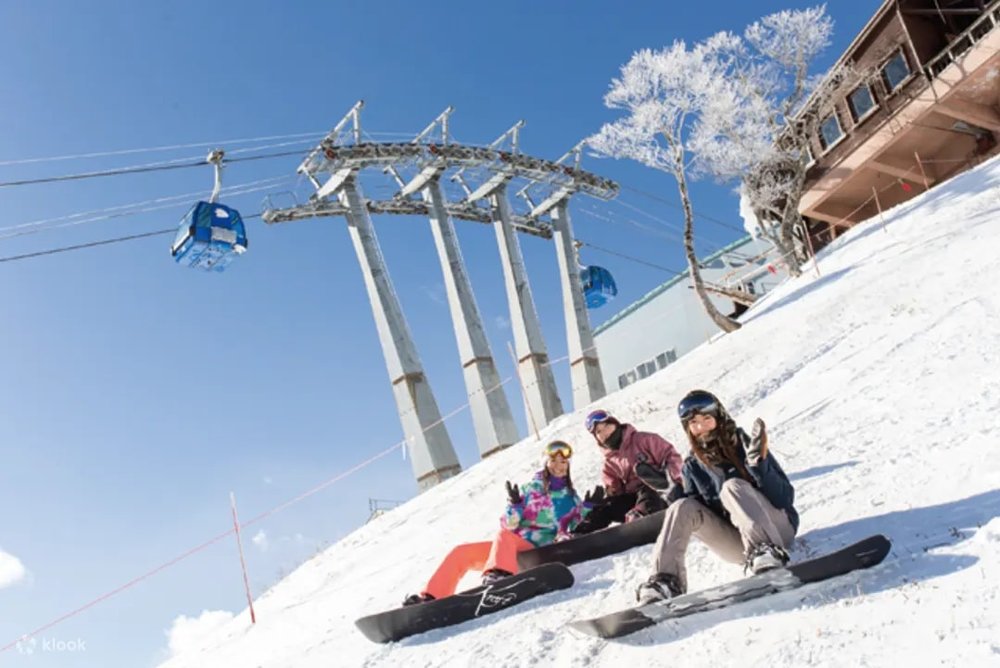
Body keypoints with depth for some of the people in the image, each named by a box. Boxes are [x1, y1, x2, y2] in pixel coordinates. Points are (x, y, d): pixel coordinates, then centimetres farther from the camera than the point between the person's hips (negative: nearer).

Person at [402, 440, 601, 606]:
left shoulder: (572, 498, 13)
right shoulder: (531, 489, 14)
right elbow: (508, 525, 9)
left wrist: (589, 508, -1)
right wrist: (515, 505, -10)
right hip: (508, 546, 4)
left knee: (503, 536, -37)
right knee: (460, 552, -13)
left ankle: (498, 575, -64)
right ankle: (431, 597, -12)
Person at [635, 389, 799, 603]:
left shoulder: (746, 446, -5)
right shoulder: (693, 467, 7)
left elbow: (786, 498, -12)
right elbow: (693, 513, 8)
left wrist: (759, 464, -28)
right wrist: (674, 492, -9)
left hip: (776, 528, -4)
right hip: (739, 544, 4)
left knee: (732, 486, -26)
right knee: (683, 508, -16)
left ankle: (766, 551, -44)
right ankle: (666, 581, -29)